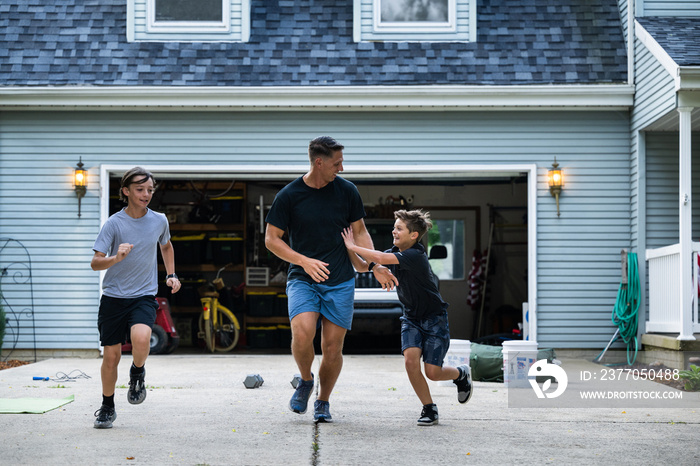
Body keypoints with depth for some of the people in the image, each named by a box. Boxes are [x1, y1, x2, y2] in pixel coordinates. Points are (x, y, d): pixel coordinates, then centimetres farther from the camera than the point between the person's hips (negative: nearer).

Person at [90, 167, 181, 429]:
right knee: (111, 355, 2)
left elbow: (166, 246, 24)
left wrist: (171, 274, 13)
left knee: (141, 338, -28)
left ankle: (137, 373, 5)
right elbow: (95, 263, -13)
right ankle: (107, 407, 26)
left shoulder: (159, 221, 2)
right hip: (114, 297, -1)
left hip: (144, 296, 1)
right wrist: (116, 257, -32)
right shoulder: (114, 223, -8)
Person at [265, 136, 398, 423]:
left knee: (333, 349, -1)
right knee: (302, 333, -25)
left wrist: (375, 266, 0)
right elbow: (271, 239, -1)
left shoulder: (347, 191, 3)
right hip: (302, 279, -2)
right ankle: (305, 381, 7)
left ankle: (323, 402, 24)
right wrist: (304, 261, -14)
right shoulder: (289, 195, -5)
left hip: (340, 282, 2)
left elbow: (360, 232, 13)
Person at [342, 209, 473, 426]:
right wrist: (350, 248, -15)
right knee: (410, 360, -16)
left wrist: (353, 246, -28)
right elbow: (363, 266, 1)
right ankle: (429, 409, 1)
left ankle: (461, 374, 27)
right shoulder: (394, 253, -2)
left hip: (434, 318, -6)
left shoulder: (415, 255, -26)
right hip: (411, 317, 6)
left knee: (432, 372, -7)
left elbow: (380, 258, -39)